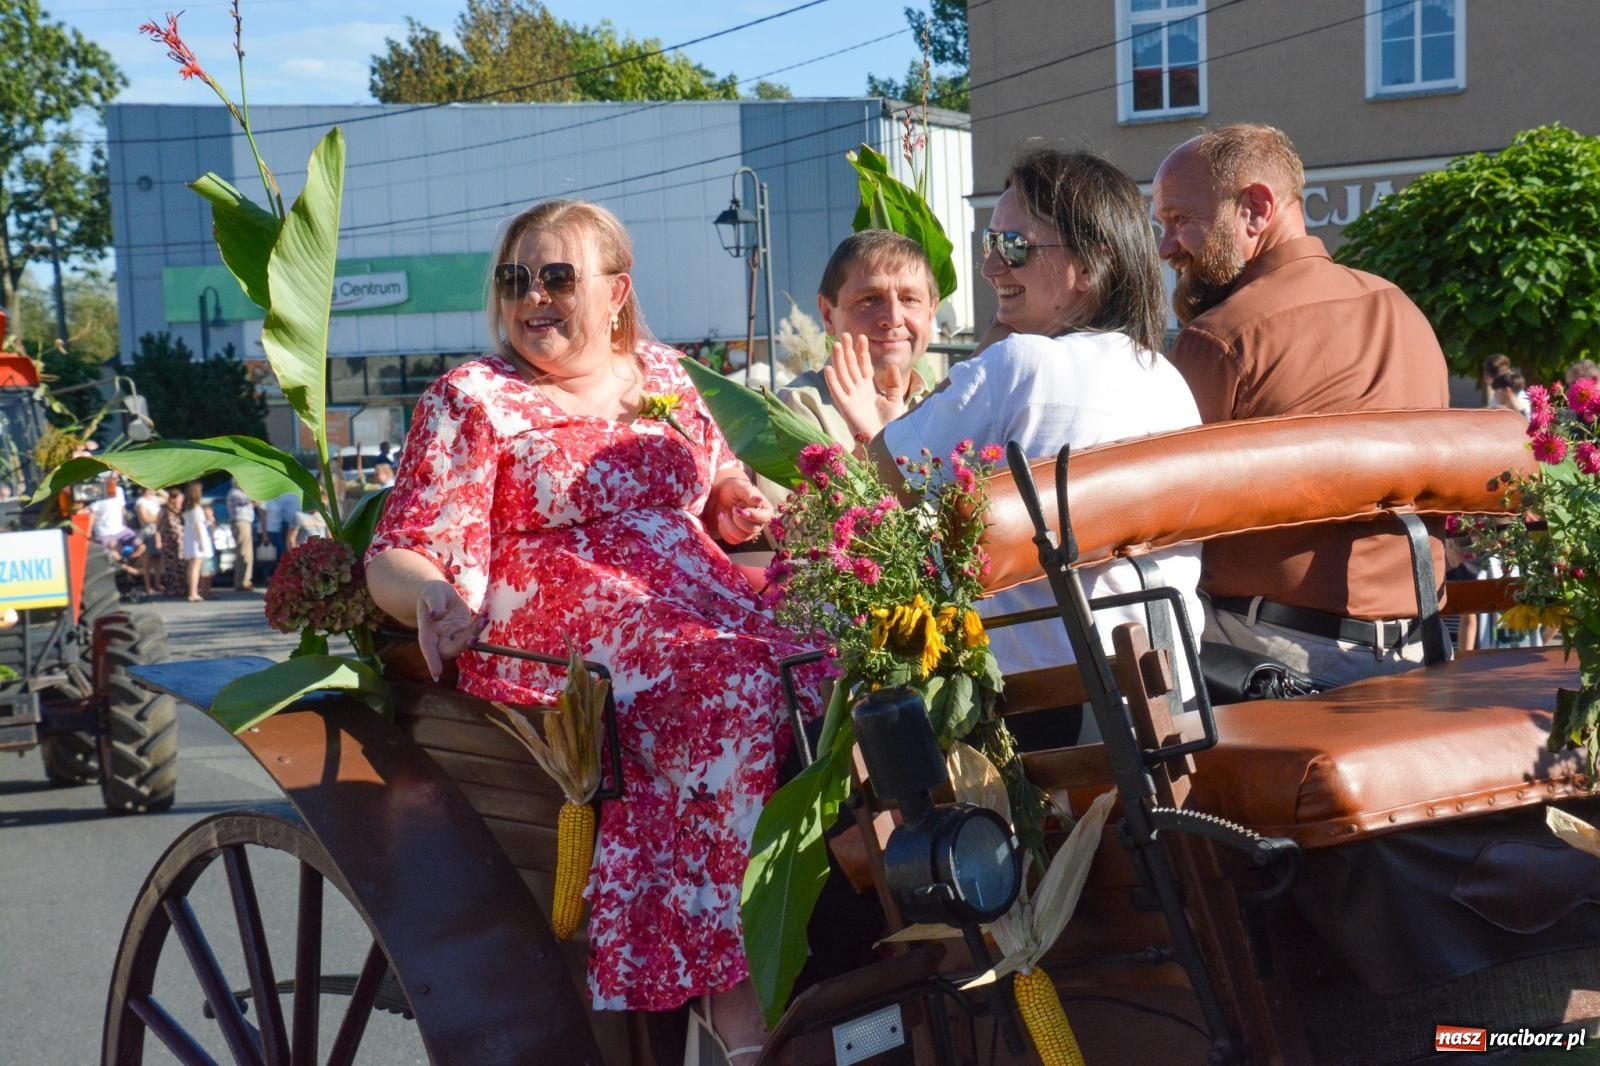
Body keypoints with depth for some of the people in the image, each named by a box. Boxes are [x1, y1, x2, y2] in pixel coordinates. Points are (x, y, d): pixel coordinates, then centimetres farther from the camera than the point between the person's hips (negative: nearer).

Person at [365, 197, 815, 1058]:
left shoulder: (661, 376, 21)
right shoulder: (469, 401, 6)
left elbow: (723, 491, 33)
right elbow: (396, 558, -2)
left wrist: (741, 503, 8)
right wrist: (434, 596, -25)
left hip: (705, 609, 5)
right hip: (556, 646, -5)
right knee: (742, 687, -32)